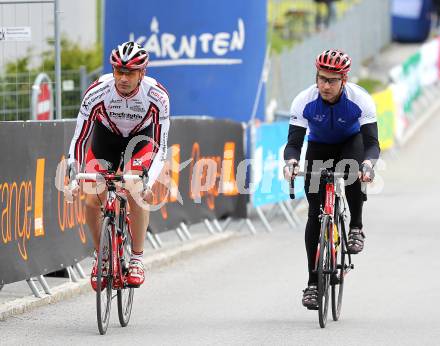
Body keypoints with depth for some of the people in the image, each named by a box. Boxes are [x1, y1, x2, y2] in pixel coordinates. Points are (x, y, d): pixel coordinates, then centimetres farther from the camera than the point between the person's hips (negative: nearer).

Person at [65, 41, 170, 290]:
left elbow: (161, 147, -27)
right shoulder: (98, 92, -31)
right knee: (92, 200, -14)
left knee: (137, 193, -26)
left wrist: (150, 182, -41)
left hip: (140, 139, -1)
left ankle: (137, 260, -14)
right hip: (105, 137, 1)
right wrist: (75, 179, -34)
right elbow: (79, 138, -25)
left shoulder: (157, 96, -31)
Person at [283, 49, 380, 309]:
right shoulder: (304, 101, -29)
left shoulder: (360, 100, -31)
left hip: (351, 142, -1)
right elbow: (294, 142, -29)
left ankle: (356, 228, -12)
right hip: (319, 148, 1)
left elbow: (372, 142, -35)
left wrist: (368, 163, -56)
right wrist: (290, 162, -51)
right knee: (315, 214, -8)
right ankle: (313, 282, -2)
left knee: (354, 172, -38)